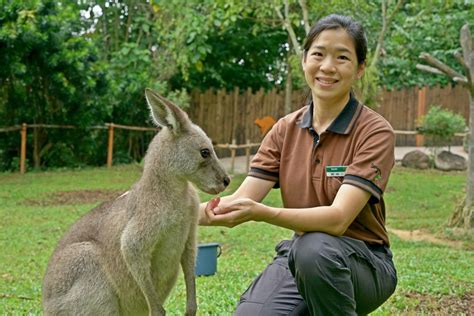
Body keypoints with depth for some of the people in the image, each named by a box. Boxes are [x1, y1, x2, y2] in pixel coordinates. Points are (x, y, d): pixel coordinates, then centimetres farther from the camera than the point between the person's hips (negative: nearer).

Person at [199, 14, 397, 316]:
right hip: (299, 259, 4)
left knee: (313, 247, -37)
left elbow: (338, 218, -26)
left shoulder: (375, 132, -13)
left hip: (363, 265, -3)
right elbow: (240, 200, -6)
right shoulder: (286, 129, 2)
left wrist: (261, 213, -40)